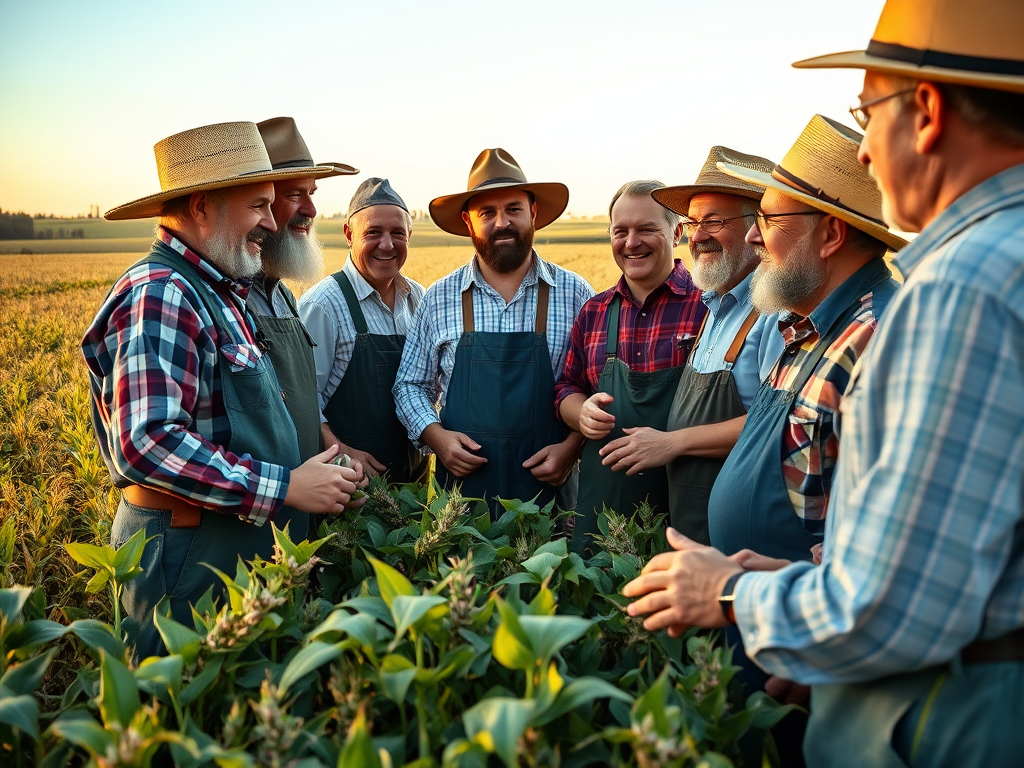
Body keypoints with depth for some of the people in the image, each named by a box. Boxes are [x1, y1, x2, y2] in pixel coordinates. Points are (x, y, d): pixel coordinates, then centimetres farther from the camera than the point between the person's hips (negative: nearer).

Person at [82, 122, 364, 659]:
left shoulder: (218, 294, 13)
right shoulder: (158, 296, -18)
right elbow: (146, 444, -28)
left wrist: (325, 467, 8)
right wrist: (285, 488, -23)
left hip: (242, 550, 9)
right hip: (186, 558, -9)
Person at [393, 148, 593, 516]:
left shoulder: (575, 294, -1)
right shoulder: (439, 299, 3)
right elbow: (411, 385, 10)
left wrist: (572, 447, -10)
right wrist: (436, 435, -7)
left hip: (548, 488, -1)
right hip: (461, 487, 1)